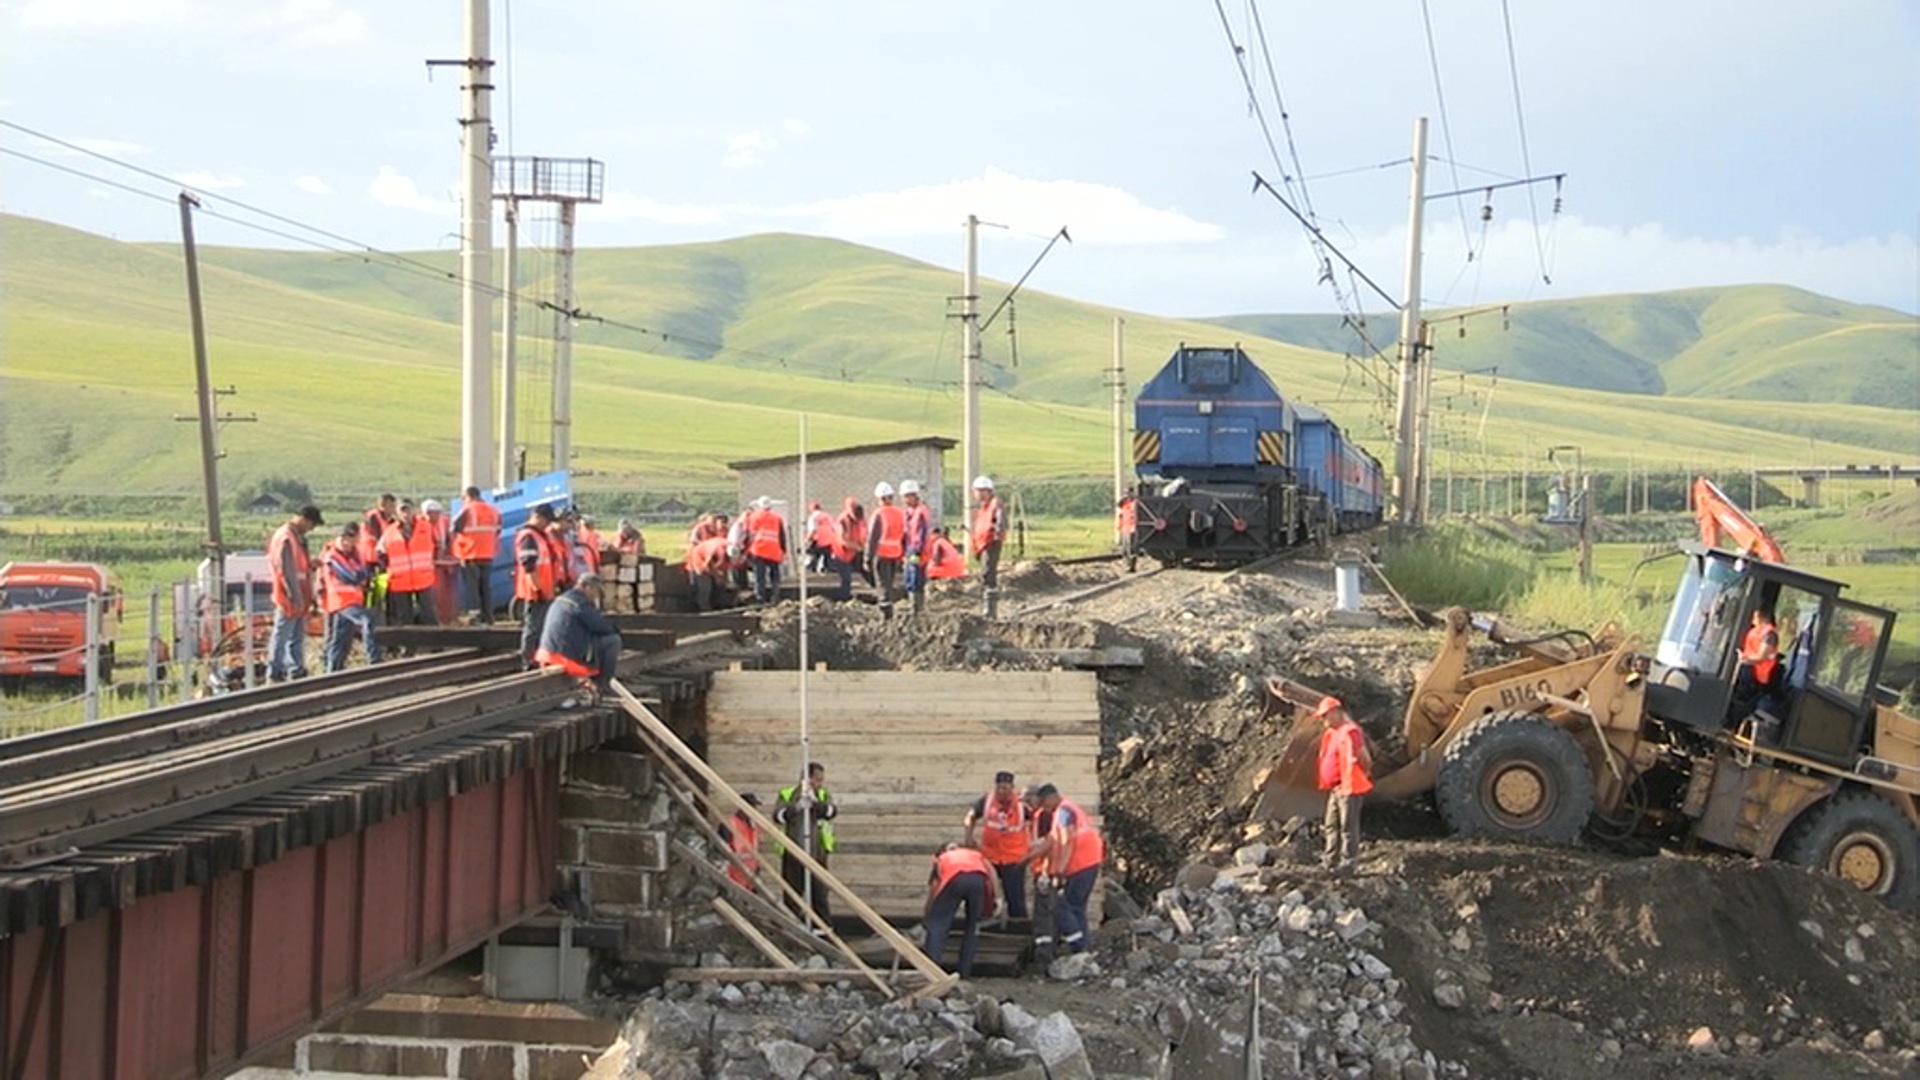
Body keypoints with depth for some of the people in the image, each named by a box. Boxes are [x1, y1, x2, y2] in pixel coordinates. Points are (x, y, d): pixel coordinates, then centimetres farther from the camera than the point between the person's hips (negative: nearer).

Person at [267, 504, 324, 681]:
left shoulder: (298, 536, 13)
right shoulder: (286, 538, -19)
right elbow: (286, 571, -22)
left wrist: (311, 563, 6)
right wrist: (296, 598, -21)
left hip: (299, 600, 10)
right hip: (289, 600, -10)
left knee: (297, 638, 15)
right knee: (281, 638, -4)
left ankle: (297, 672, 21)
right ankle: (274, 674, 0)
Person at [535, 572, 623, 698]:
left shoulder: (560, 599, 15)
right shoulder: (581, 603, -15)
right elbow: (602, 627, -11)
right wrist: (615, 629, 10)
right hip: (569, 657, -10)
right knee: (613, 640, -2)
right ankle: (603, 685, 4)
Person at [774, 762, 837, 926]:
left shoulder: (824, 795, 10)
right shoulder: (787, 794, 4)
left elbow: (832, 811, -10)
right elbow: (778, 816, -10)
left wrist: (815, 803, -27)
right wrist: (796, 807, -26)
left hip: (817, 853, 1)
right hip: (792, 853, -1)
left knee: (819, 893, -3)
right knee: (792, 894, 4)